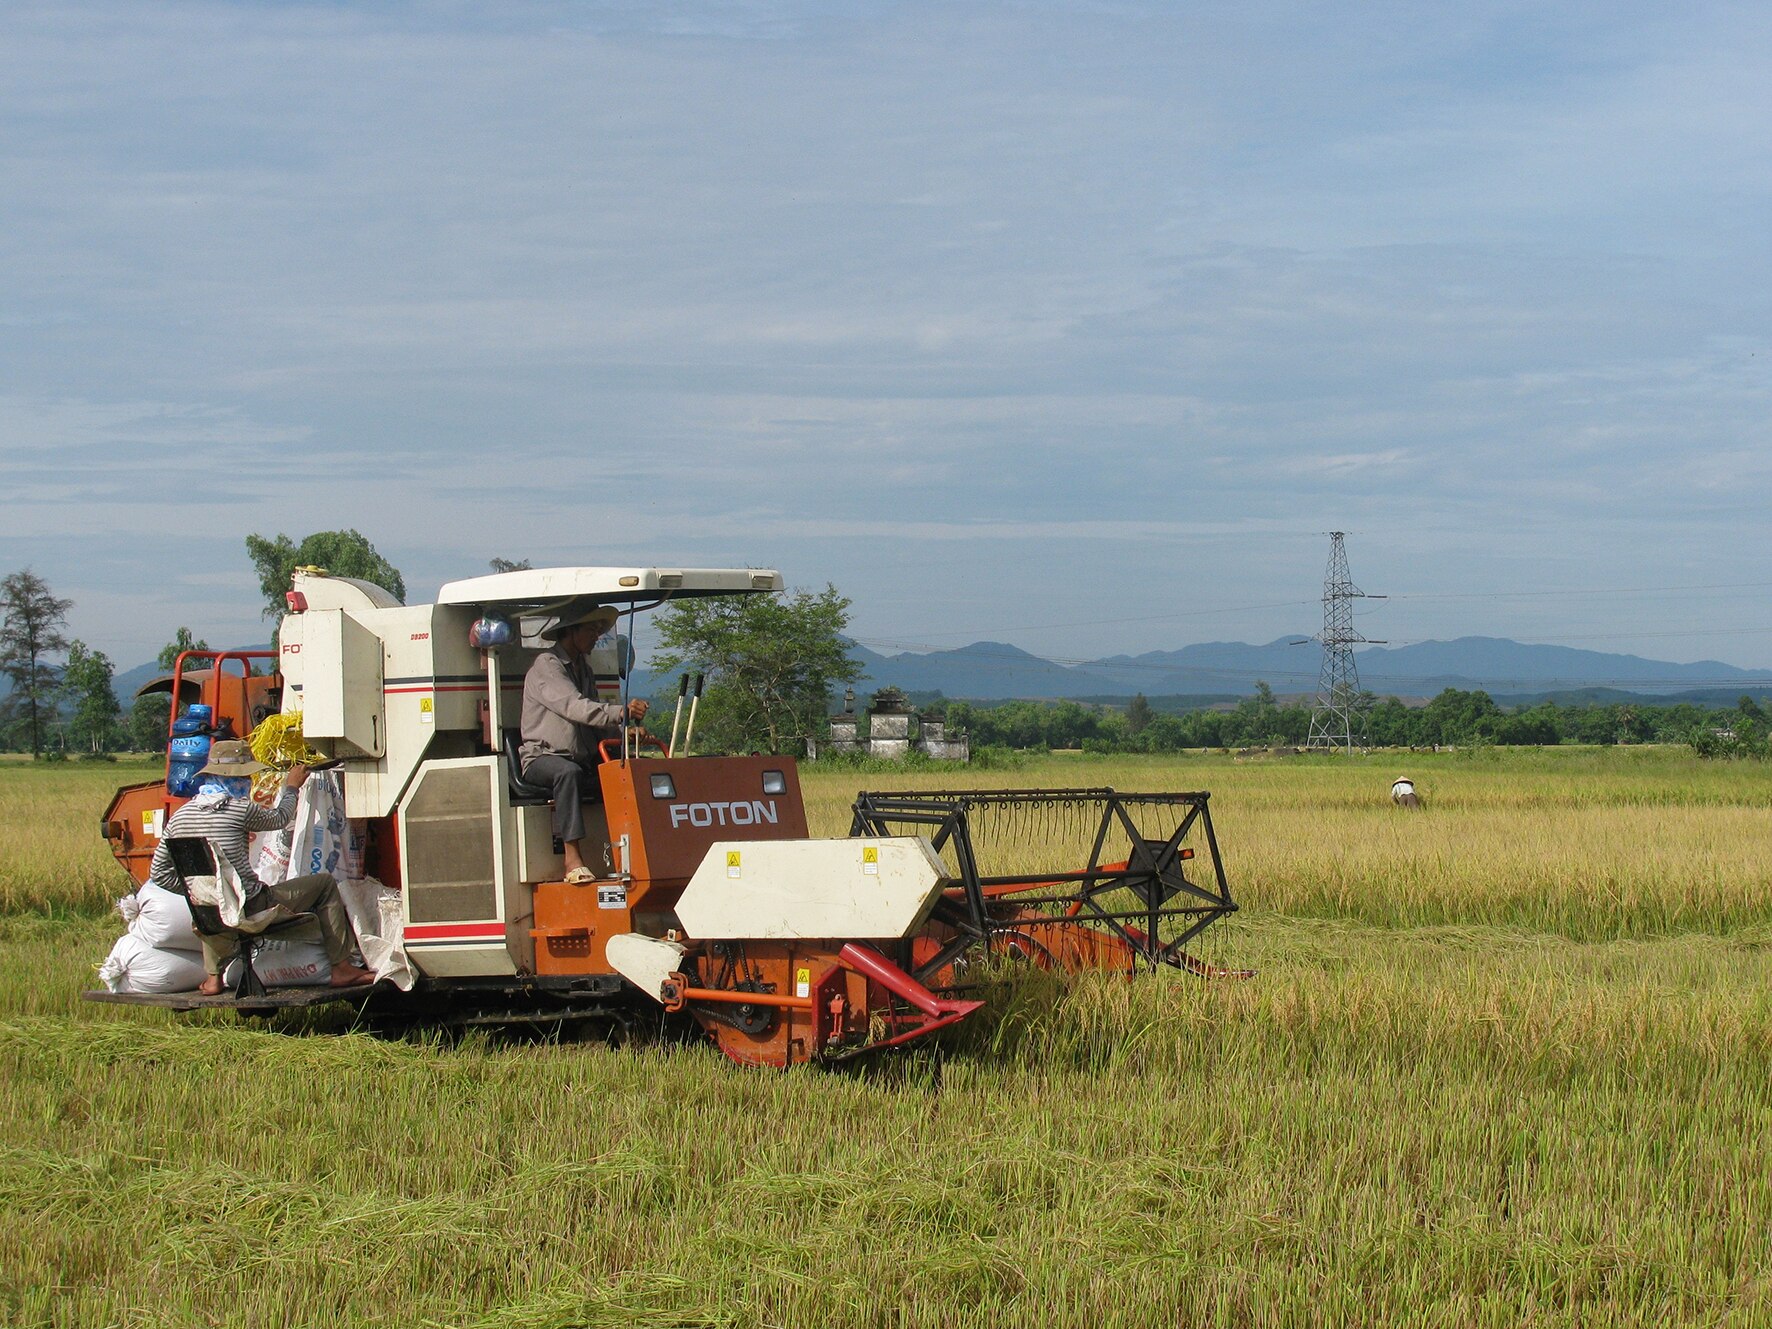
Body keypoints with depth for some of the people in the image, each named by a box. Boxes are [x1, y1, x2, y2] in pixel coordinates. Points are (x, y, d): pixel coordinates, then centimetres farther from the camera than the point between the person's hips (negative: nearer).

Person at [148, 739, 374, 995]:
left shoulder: (179, 817, 5)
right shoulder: (240, 809, -12)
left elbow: (159, 874, 10)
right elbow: (279, 819, 9)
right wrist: (291, 787, 28)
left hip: (210, 922, 6)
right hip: (252, 911, -6)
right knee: (325, 883, 11)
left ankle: (212, 977, 34)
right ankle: (342, 969, 10)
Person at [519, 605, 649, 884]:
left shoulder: (584, 668, 21)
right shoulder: (547, 666, -6)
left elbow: (596, 724, 18)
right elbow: (575, 707, -23)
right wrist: (622, 712, -35)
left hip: (584, 761, 7)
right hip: (543, 758, -7)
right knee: (569, 772, -40)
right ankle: (573, 860, -44)